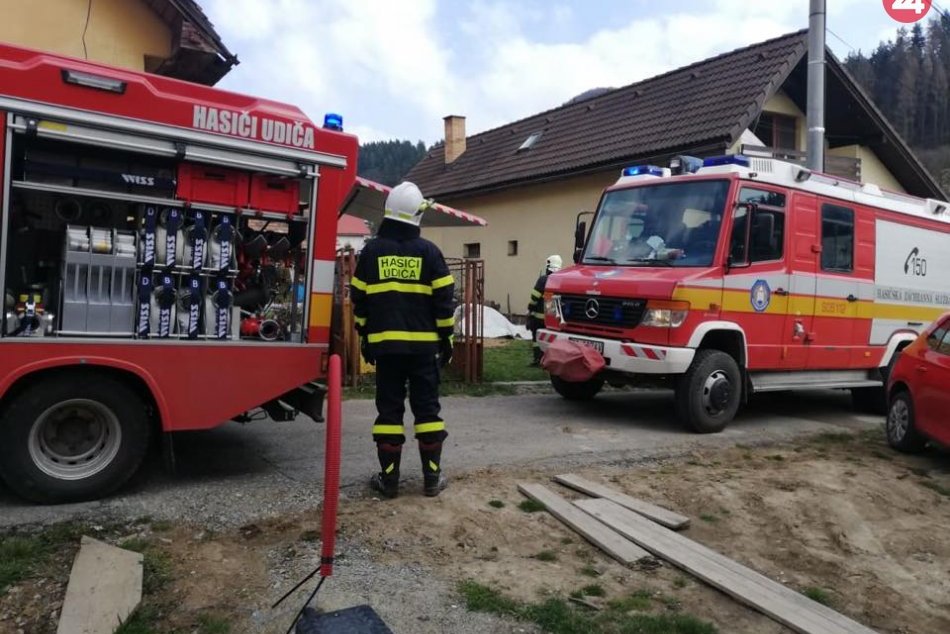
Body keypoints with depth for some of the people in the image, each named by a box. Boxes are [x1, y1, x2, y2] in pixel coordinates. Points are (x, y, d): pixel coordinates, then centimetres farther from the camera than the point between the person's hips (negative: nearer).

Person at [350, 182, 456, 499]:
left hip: (385, 343, 1)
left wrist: (364, 337, 15)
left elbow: (359, 299, 7)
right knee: (427, 408, 6)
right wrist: (446, 337, 7)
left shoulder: (371, 250, 3)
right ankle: (432, 477, 10)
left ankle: (389, 478, 9)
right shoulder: (428, 251, -1)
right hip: (423, 344, -1)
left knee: (389, 409, 6)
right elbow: (444, 299, -1)